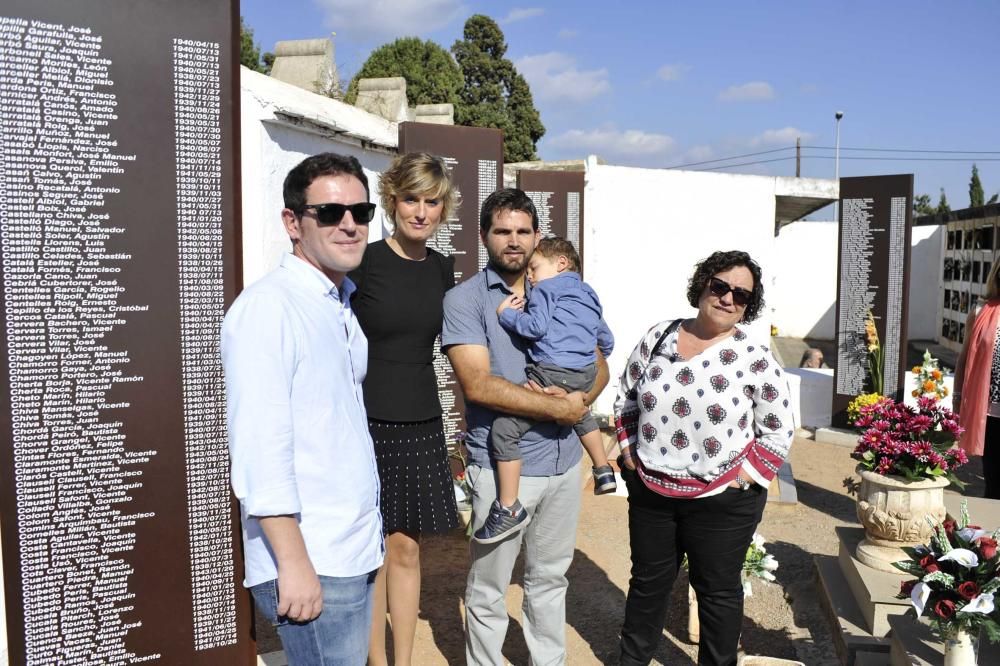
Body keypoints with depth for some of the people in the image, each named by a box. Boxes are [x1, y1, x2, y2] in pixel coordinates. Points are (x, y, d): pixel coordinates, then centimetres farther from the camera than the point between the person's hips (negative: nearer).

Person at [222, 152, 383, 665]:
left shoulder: (343, 306, 11)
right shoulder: (267, 307, -15)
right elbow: (259, 448, -20)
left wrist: (363, 540, 14)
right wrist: (294, 563, -20)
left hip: (355, 553, 8)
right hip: (310, 563, -8)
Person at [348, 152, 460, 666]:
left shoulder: (442, 268, 7)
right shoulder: (364, 262, -10)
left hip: (420, 425, 5)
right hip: (368, 424, -4)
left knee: (405, 549, 14)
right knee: (372, 552, 7)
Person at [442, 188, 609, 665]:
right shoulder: (465, 299, -8)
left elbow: (599, 366, 10)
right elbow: (478, 385, -19)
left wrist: (580, 396, -13)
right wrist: (558, 407, -15)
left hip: (563, 461, 5)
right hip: (501, 465, -5)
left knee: (550, 578, 20)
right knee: (488, 589, 8)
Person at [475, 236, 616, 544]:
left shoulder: (546, 287, 1)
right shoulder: (588, 295, 24)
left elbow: (537, 326, -15)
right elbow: (606, 340, 33)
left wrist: (506, 314, -1)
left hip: (553, 374, -9)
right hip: (586, 373, 9)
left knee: (504, 429, -8)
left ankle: (509, 510, -8)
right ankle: (603, 470, 49)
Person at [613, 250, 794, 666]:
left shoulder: (756, 359, -10)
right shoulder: (657, 338, -2)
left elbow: (778, 432, -3)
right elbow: (625, 400, 9)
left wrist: (744, 478, -10)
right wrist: (629, 453, 2)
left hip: (721, 501, -3)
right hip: (649, 492, 3)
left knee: (718, 591, 15)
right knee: (647, 582, 20)